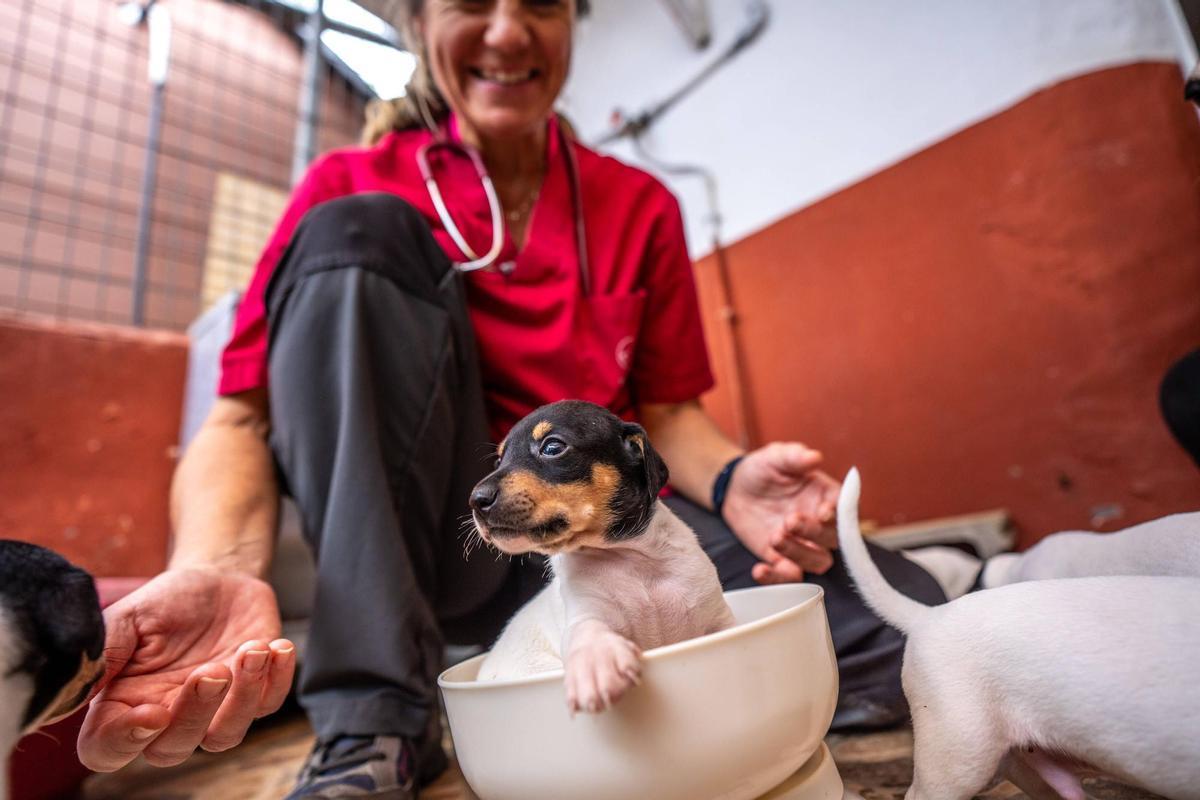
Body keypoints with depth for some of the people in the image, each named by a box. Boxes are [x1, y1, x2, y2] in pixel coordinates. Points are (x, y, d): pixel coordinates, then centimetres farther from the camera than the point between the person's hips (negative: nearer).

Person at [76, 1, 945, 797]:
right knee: (361, 232, -20)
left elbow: (666, 411, 5)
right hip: (437, 536, -1)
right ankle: (374, 726, -21)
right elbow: (242, 415, -8)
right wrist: (214, 570, -30)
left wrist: (732, 483, -18)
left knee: (903, 615, -15)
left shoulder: (640, 207, 5)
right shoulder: (352, 186, 0)